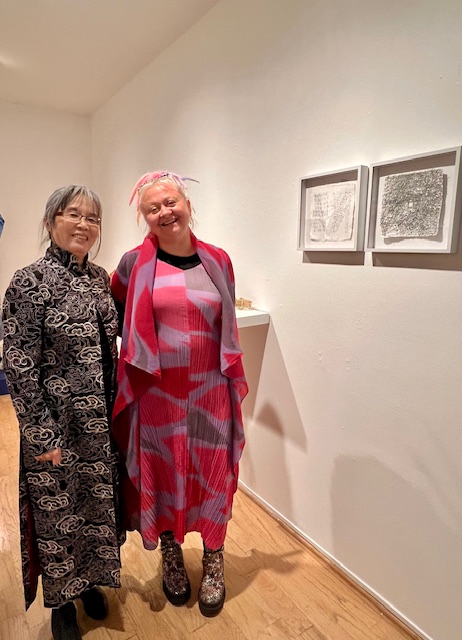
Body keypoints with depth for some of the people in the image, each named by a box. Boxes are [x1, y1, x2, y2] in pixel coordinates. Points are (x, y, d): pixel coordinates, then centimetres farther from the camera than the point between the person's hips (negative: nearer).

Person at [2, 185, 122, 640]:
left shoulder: (100, 278, 4)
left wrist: (117, 410, 11)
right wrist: (43, 436, -14)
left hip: (103, 422, 6)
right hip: (57, 424, -5)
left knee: (98, 503, 21)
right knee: (57, 512, 16)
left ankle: (89, 581, 48)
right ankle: (61, 601, 42)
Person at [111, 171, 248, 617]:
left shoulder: (217, 261, 1)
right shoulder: (134, 263, -4)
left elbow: (228, 328, 8)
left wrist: (237, 383, 10)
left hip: (209, 390, 1)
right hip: (157, 391, 0)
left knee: (211, 476, 13)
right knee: (162, 474, 16)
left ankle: (213, 564, 38)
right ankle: (171, 557, 43)